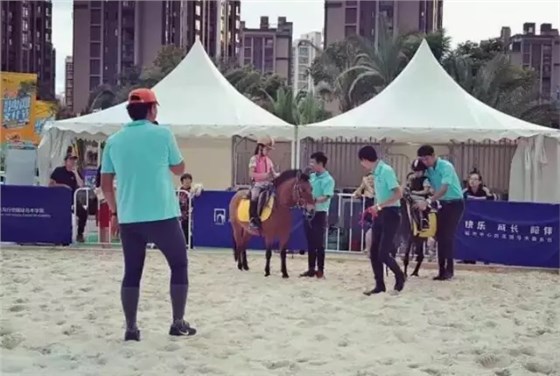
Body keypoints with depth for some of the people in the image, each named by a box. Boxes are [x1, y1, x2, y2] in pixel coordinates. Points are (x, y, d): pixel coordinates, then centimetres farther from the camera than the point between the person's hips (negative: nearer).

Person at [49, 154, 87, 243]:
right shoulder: (58, 171, 2)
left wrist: (75, 173, -14)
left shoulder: (76, 172, 6)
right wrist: (62, 185, -14)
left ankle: (79, 234, -3)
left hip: (72, 199, 2)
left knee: (83, 212, -19)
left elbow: (81, 185, -9)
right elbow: (50, 184, -1)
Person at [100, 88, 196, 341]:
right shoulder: (162, 134, -4)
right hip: (162, 216, -3)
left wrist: (114, 210, 20)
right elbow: (179, 169, 8)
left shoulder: (114, 141, 5)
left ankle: (131, 328, 10)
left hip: (128, 218, 4)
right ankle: (178, 323, 11)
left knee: (132, 272, 12)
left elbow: (105, 183, 7)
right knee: (179, 265, 12)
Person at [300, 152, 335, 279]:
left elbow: (326, 197, -21)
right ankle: (311, 269, 19)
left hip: (320, 213, -7)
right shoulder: (312, 176, 9)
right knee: (310, 242, 11)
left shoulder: (328, 179, -11)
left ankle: (320, 270, 8)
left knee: (319, 243, -1)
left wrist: (313, 200, -35)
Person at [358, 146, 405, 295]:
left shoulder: (386, 170, -17)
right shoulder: (376, 172, 9)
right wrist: (375, 209, 19)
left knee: (383, 253, -8)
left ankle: (400, 276, 16)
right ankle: (380, 285, 14)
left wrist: (379, 206, -25)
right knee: (374, 253, 6)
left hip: (391, 214, -9)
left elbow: (398, 194, -23)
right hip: (380, 214, 9)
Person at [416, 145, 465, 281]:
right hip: (443, 203, 7)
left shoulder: (446, 166, -22)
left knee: (448, 236, -12)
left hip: (455, 203, -7)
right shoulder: (428, 170, 0)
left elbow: (444, 189, -33)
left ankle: (449, 270, -5)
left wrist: (427, 202, -43)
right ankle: (442, 270, 7)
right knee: (440, 236, 3)